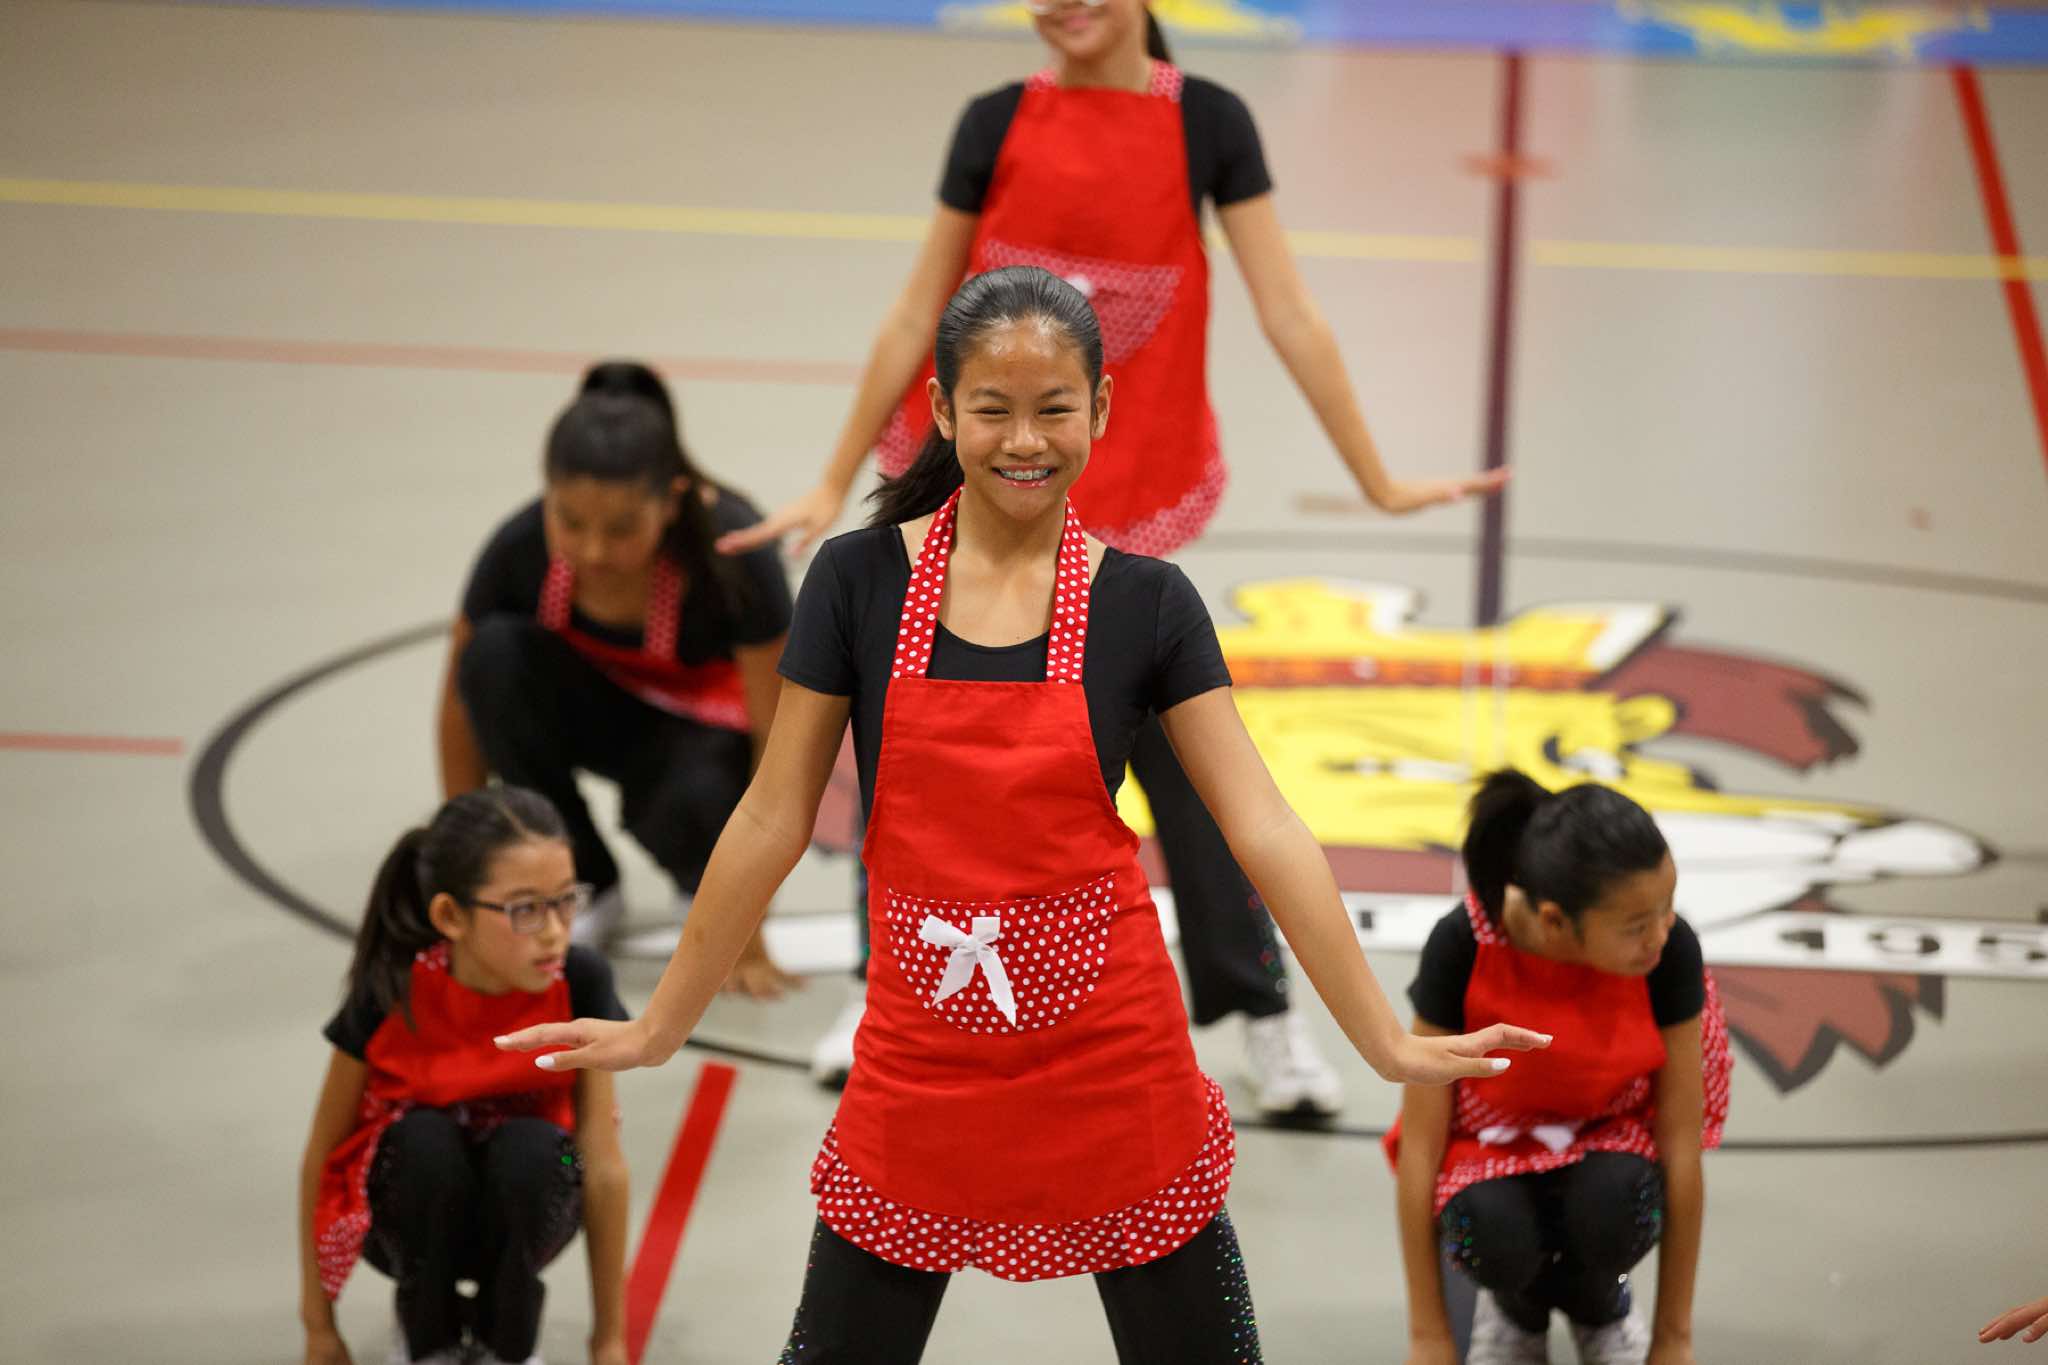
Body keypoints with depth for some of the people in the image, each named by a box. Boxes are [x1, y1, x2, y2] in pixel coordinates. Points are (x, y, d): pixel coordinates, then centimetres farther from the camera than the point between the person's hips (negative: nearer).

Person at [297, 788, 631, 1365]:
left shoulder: (579, 983, -24)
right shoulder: (391, 993, -26)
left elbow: (603, 1167, -17)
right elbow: (323, 1154, -13)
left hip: (517, 1211, 1)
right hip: (412, 1209, -1)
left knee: (531, 1148, -33)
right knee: (424, 1140, -33)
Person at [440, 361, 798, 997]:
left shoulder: (731, 547, -32)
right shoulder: (522, 547, -26)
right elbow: (463, 701, -12)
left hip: (707, 730, -3)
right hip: (598, 713, 3)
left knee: (692, 801, -38)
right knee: (495, 654, -29)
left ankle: (709, 887, 0)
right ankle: (587, 888, -10)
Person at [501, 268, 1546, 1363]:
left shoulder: (1145, 604, -3)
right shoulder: (861, 582, -3)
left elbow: (1264, 832, -5)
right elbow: (772, 822, 3)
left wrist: (1389, 1045, -9)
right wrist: (659, 1028, 6)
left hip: (1111, 1064, 0)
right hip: (919, 1066, 0)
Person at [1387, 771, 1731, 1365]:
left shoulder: (1670, 950, -27)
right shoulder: (1462, 946, -29)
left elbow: (1682, 1141, -17)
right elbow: (1420, 1140, -20)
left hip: (1611, 1131, 1)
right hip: (1492, 1139, -1)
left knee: (1612, 1204, -35)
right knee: (1496, 1231, -35)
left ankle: (1599, 1304, 2)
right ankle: (1517, 1305, 3)